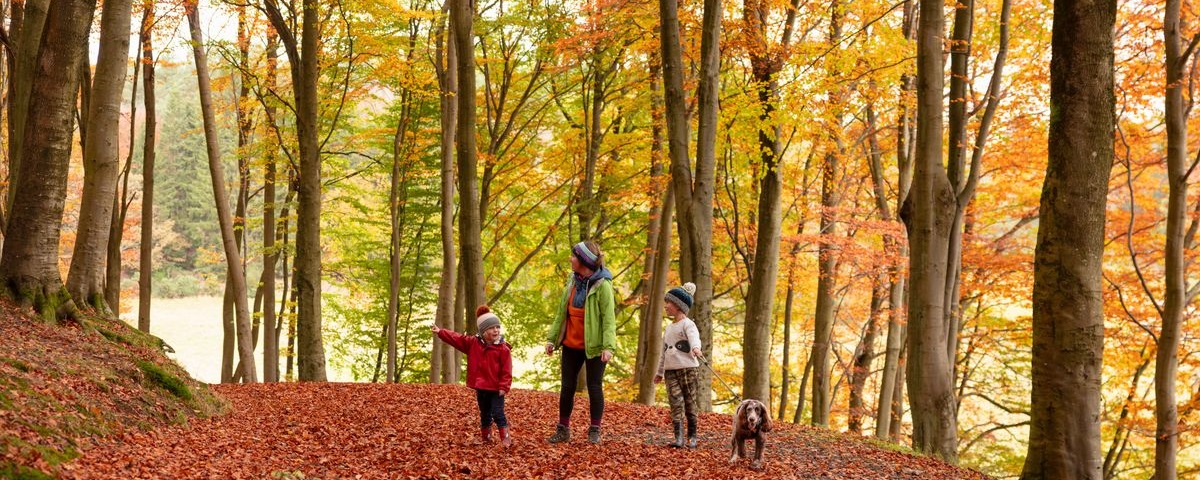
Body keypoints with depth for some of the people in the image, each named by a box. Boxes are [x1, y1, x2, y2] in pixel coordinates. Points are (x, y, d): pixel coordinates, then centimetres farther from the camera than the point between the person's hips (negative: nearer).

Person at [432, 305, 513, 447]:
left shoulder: (503, 348, -11)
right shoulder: (473, 343, 1)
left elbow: (506, 371, -12)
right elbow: (456, 338, 1)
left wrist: (504, 387, -16)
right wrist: (440, 332, -7)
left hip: (496, 389, -4)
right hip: (480, 387, 5)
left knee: (498, 414, -7)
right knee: (485, 415, 15)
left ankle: (506, 440, -3)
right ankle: (486, 439, 26)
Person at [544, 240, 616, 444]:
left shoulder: (602, 285, -14)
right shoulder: (573, 281, 7)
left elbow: (609, 318, -17)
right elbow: (562, 312, 13)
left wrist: (608, 346, -25)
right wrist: (552, 338, 10)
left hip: (593, 346, -6)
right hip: (571, 345, 6)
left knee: (594, 388, 3)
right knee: (566, 388, 9)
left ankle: (595, 431, 15)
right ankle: (563, 429, 20)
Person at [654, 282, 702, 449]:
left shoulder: (688, 324, -4)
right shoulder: (668, 328, 19)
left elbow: (694, 337, -27)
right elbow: (664, 351, 26)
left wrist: (695, 348, -49)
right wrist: (660, 372, 27)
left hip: (688, 368, -6)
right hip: (671, 370, 6)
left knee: (689, 403, 1)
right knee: (676, 403, -7)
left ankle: (692, 436, 13)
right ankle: (678, 438, -12)